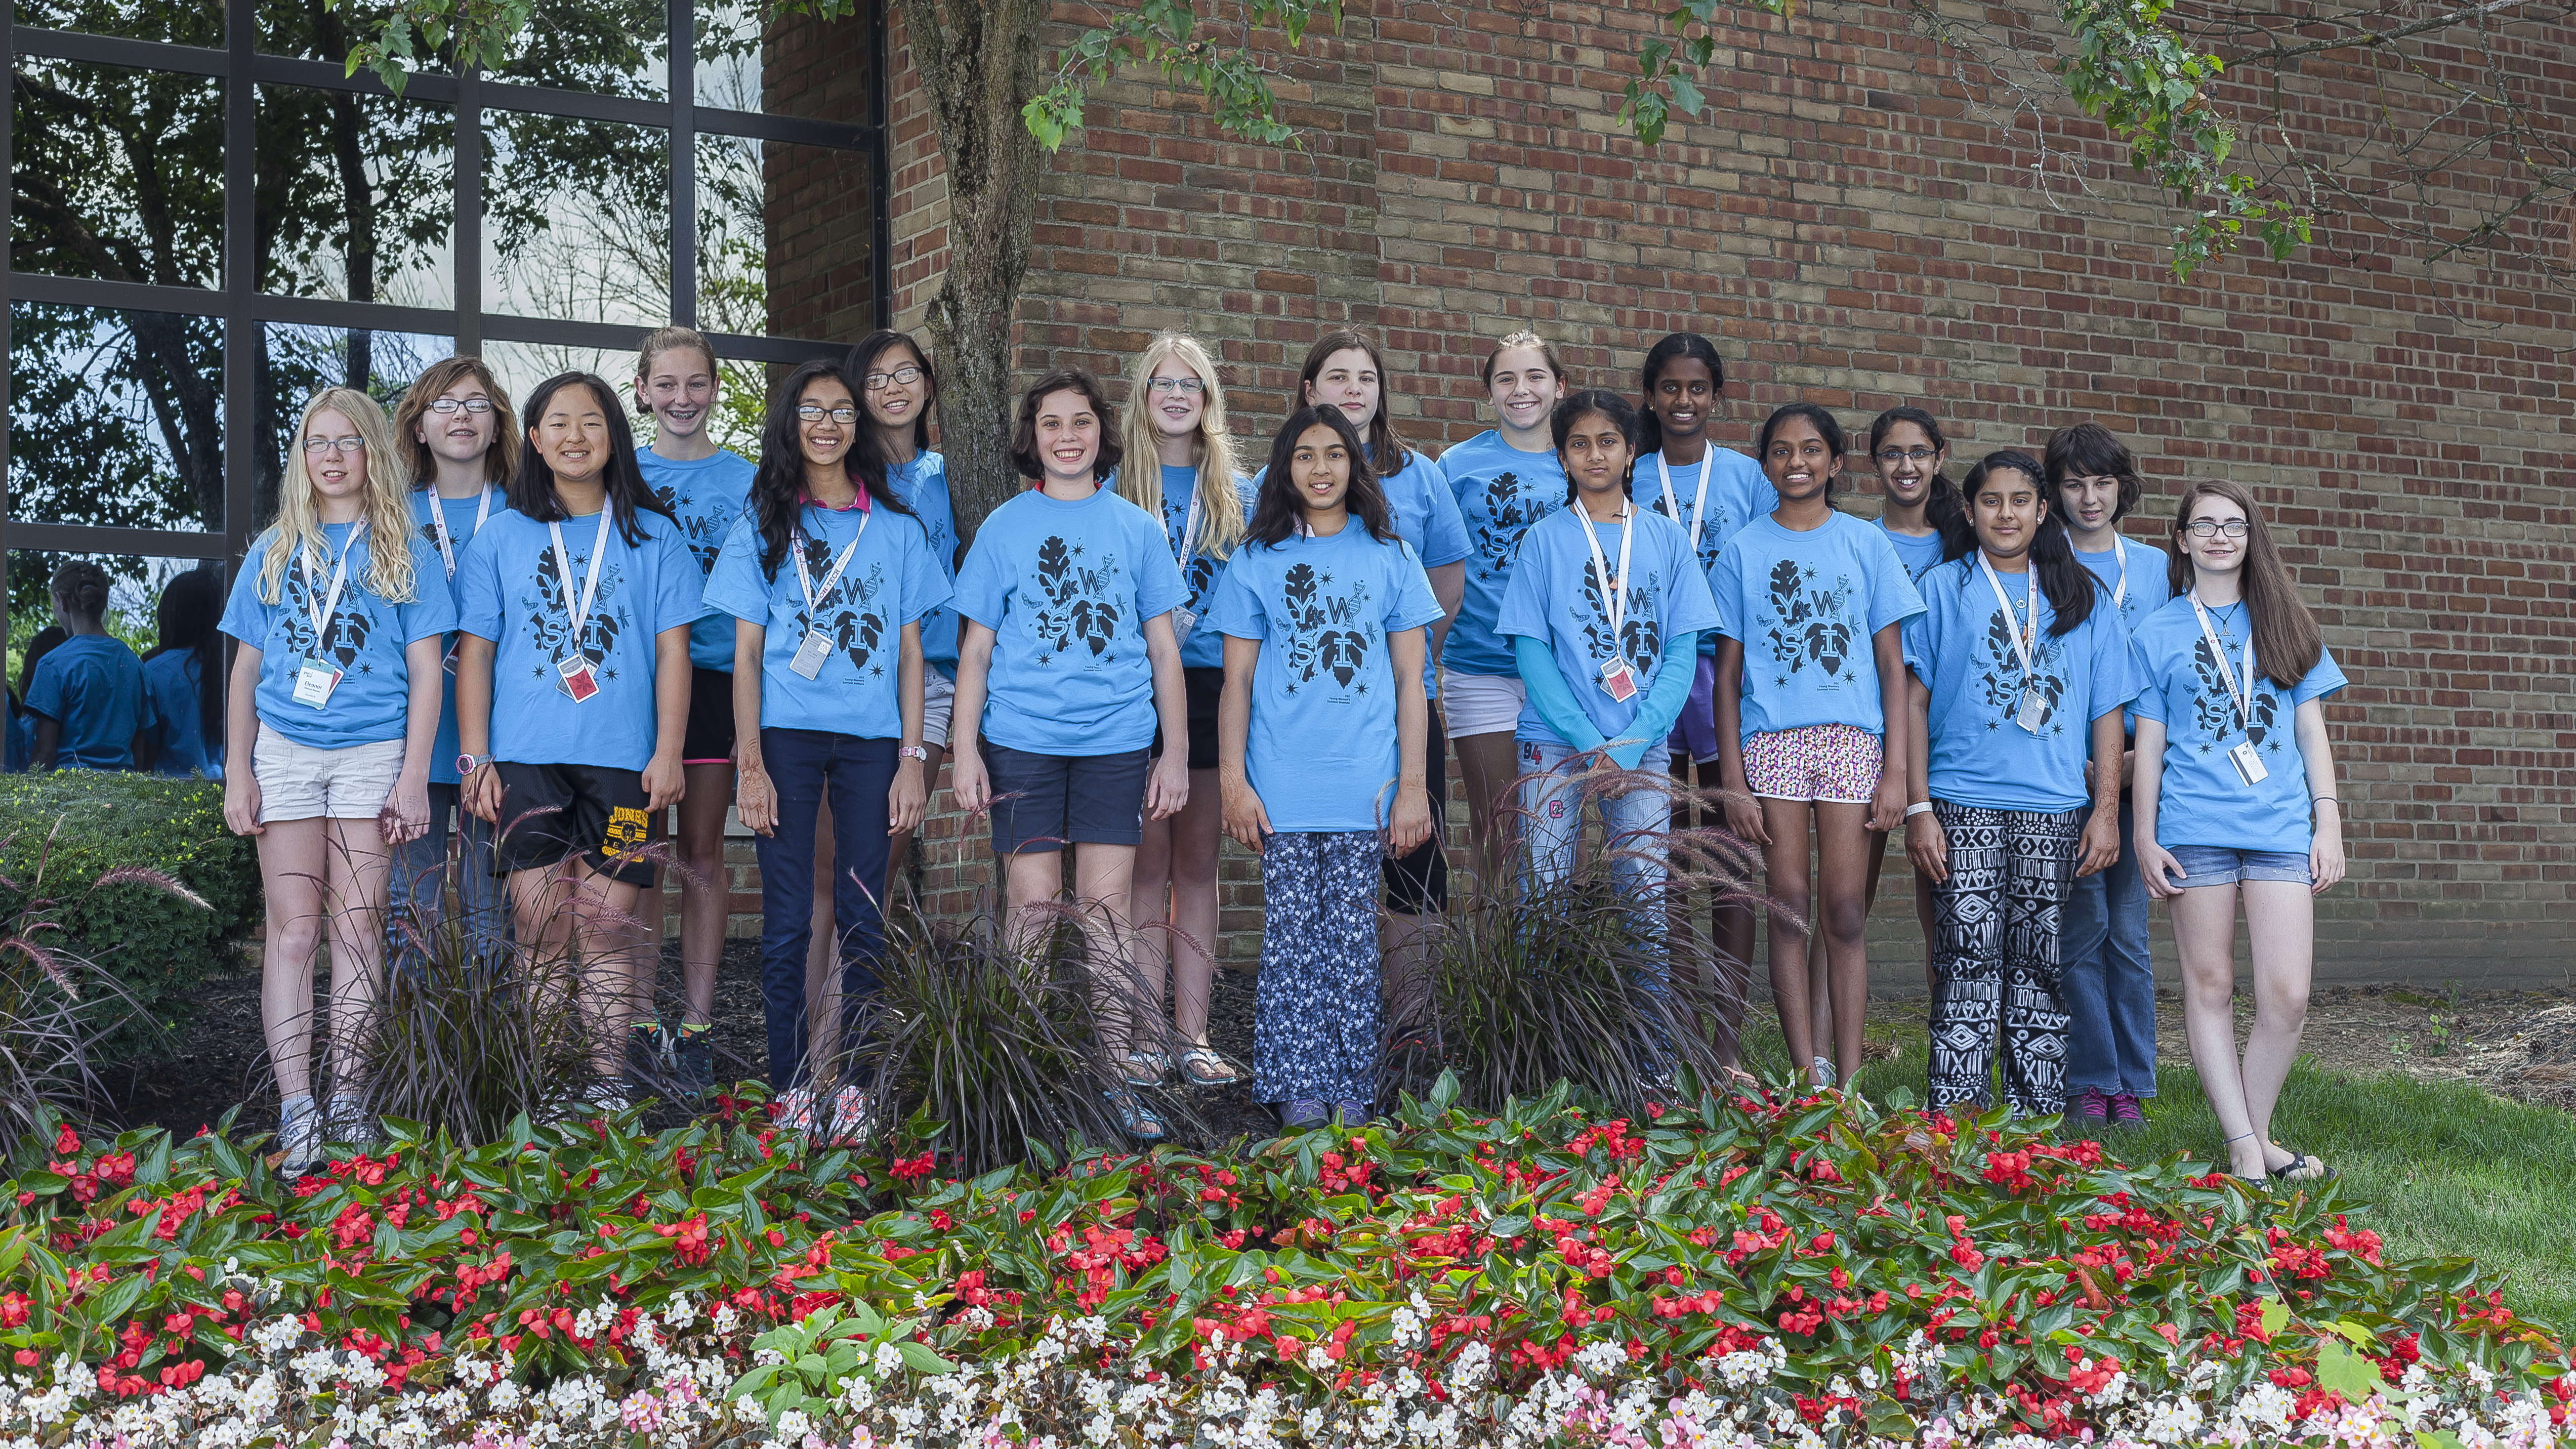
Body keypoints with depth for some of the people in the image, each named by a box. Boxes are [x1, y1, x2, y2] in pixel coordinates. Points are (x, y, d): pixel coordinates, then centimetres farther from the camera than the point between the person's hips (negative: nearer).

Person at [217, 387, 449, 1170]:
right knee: (293, 927, -3)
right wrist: (237, 772, 5)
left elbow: (425, 672, 4)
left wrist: (414, 774, -4)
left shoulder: (403, 551, 8)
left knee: (357, 924, 0)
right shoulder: (272, 552, 14)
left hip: (373, 753, -1)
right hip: (285, 752, 2)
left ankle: (347, 1092, 5)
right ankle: (296, 1106, -6)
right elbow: (246, 670, 13)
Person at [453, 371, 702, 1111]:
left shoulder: (653, 535, 9)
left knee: (607, 925, -2)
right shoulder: (502, 536, 10)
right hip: (526, 756, 1)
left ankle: (608, 1080, 3)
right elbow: (475, 651, 9)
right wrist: (474, 758, 2)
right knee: (539, 923, -2)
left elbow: (673, 648, 6)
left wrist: (669, 752, -2)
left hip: (621, 758, 0)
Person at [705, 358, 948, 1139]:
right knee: (788, 920, -1)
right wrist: (750, 763, -4)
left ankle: (853, 1081, 9)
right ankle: (791, 1087, 5)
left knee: (861, 919, 1)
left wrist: (913, 758, 1)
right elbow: (747, 650, 5)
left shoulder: (896, 527, 10)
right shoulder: (764, 525, 8)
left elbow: (910, 649, 9)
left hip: (872, 739, 1)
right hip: (787, 736, -1)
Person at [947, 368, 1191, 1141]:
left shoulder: (1138, 528, 9)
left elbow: (1163, 648, 11)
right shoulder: (1003, 528, 6)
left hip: (1115, 742, 1)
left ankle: (1119, 1080, 6)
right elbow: (976, 649, 7)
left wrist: (1176, 751, 6)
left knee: (1106, 910, 0)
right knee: (1033, 909, 0)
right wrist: (964, 751, -1)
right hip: (1022, 741, 0)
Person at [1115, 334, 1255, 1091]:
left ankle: (1191, 1032, 8)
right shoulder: (1117, 486, 6)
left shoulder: (1237, 492, 13)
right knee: (1147, 865, -2)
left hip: (1211, 683, 2)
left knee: (1198, 865, 5)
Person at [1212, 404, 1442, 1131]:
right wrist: (1234, 782, -2)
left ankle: (1351, 1095, 10)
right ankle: (1297, 1090, 7)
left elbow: (1410, 681, 6)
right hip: (1282, 787, 0)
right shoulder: (1257, 561, 7)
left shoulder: (1389, 556, 7)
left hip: (1363, 787, 0)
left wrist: (1412, 787, 1)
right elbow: (1237, 681, 6)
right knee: (1291, 936, 0)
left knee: (1352, 937, 2)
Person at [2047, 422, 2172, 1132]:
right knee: (2082, 926, -2)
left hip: (2139, 770, 2)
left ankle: (2132, 1085, 8)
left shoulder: (2154, 567, 13)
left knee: (2128, 930, 1)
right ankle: (2091, 1082, 5)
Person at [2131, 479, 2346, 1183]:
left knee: (2287, 995, -7)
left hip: (2281, 827, 1)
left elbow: (2312, 730, 13)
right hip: (2196, 827, -1)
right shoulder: (2157, 634, 9)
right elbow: (2149, 743, 7)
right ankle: (2244, 1150, 5)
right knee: (2209, 986, 0)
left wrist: (2328, 825, 6)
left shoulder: (2284, 624, 14)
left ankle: (2257, 1135, 9)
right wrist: (2144, 838, 1)